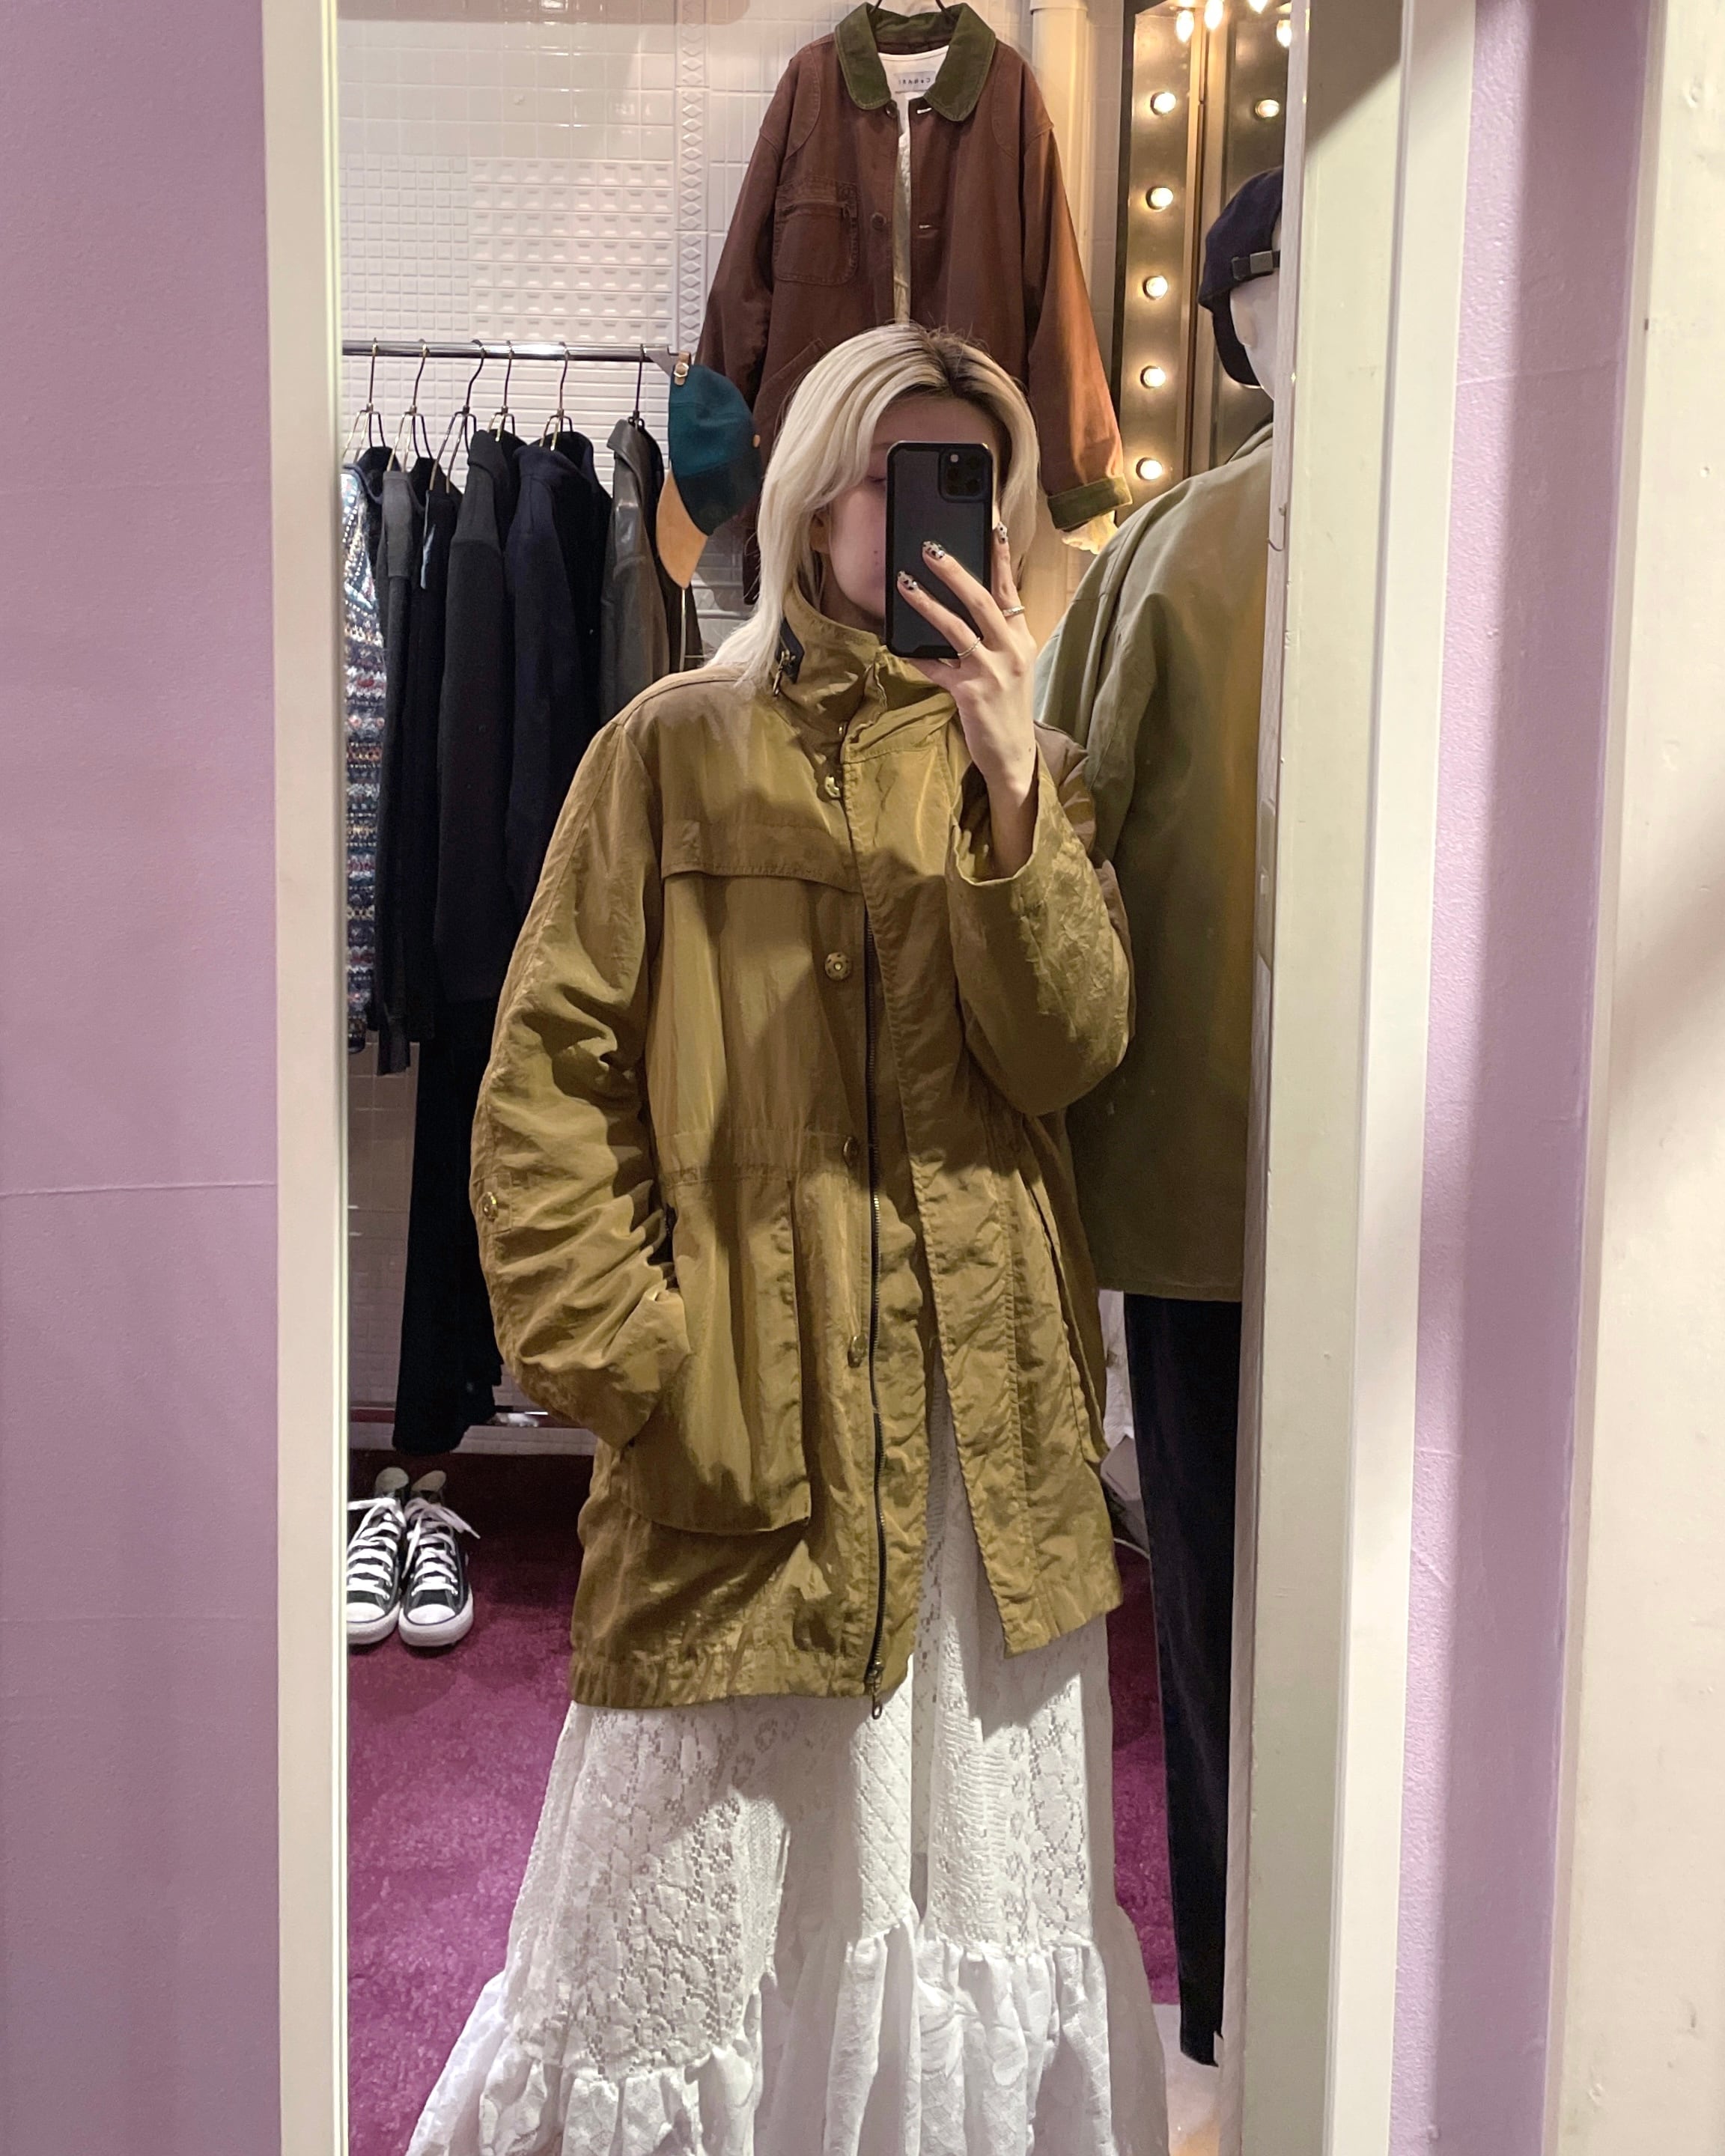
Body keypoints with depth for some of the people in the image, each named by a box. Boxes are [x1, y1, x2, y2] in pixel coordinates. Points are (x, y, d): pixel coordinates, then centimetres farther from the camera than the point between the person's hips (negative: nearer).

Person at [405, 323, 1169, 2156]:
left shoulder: (1031, 766, 9)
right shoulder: (672, 750, -1)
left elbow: (1071, 1053, -6)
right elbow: (546, 1082, -4)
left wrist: (1010, 792, -17)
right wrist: (622, 1352, -11)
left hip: (990, 1424, 4)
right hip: (744, 1420, -3)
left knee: (982, 1884, 16)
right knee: (703, 1894, 8)